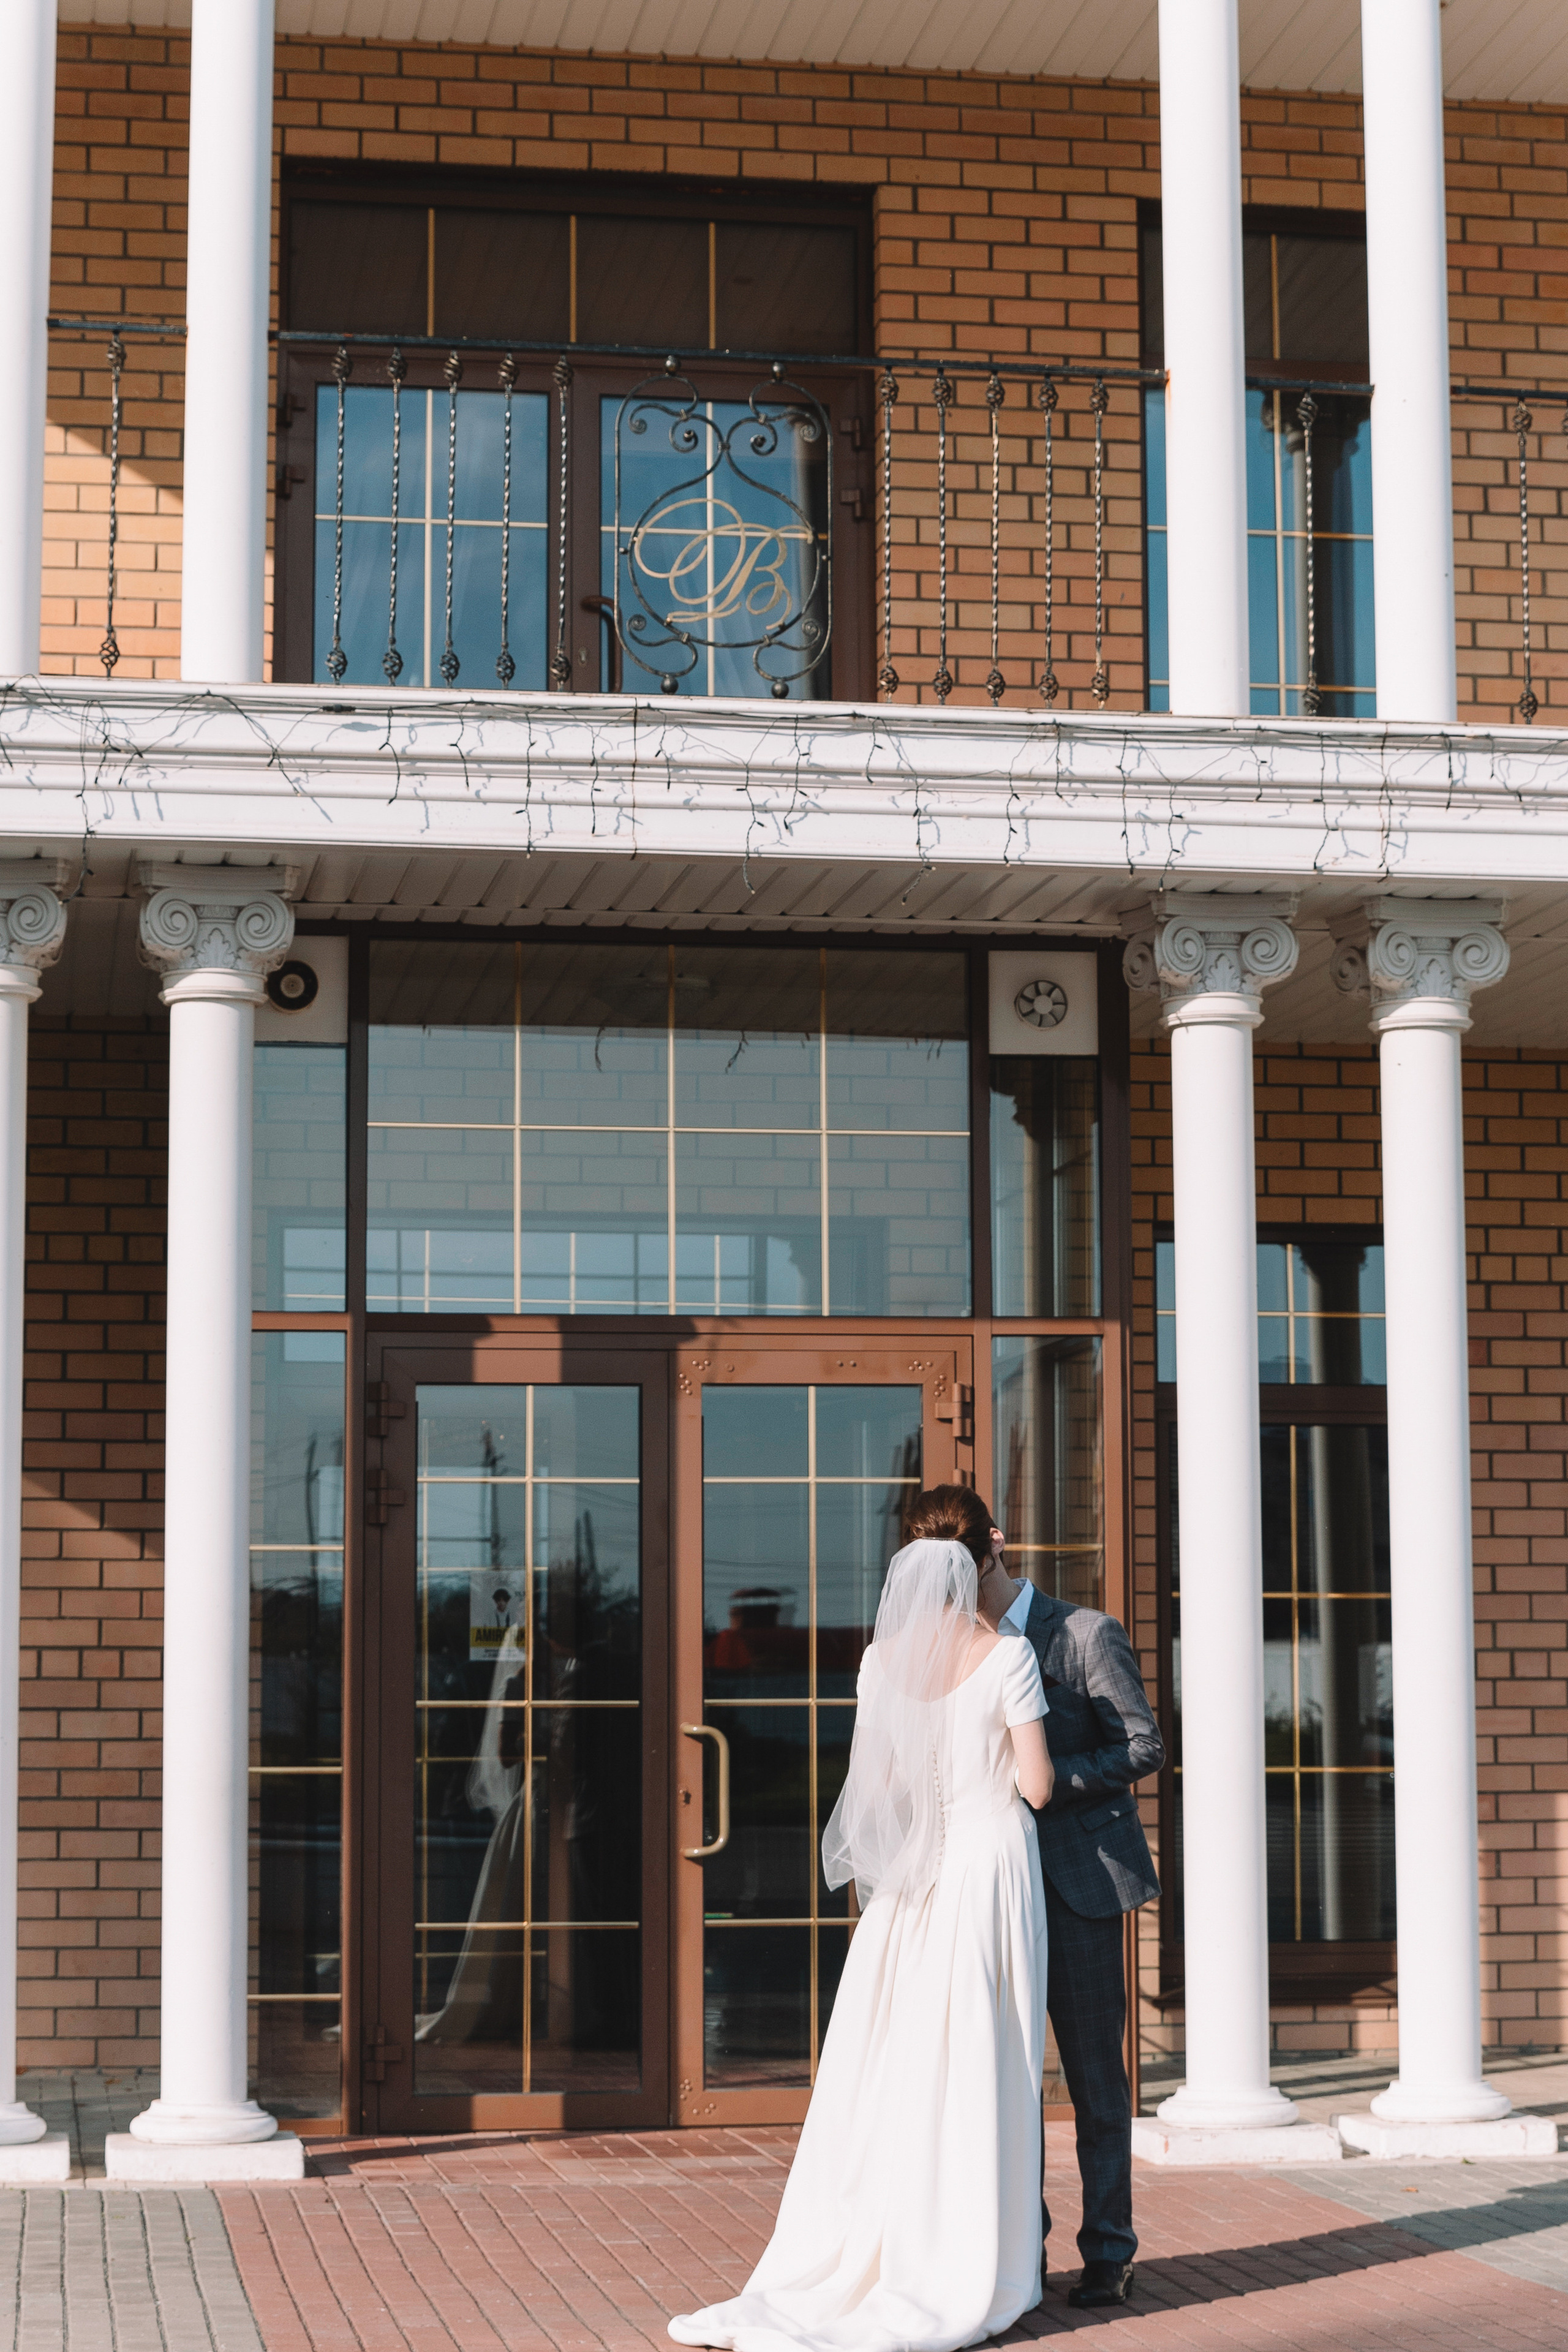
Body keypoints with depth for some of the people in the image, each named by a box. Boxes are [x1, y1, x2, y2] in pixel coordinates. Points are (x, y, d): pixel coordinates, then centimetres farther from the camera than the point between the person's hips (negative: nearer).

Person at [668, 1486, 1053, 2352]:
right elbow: (1035, 1785, -9)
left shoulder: (884, 1657, 3)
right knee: (975, 2076, 2)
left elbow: (879, 1777, 11)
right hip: (993, 1865, -4)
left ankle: (842, 2266, 9)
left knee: (889, 2072, 9)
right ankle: (963, 2278, 6)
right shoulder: (1006, 1658, -11)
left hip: (910, 1882, 4)